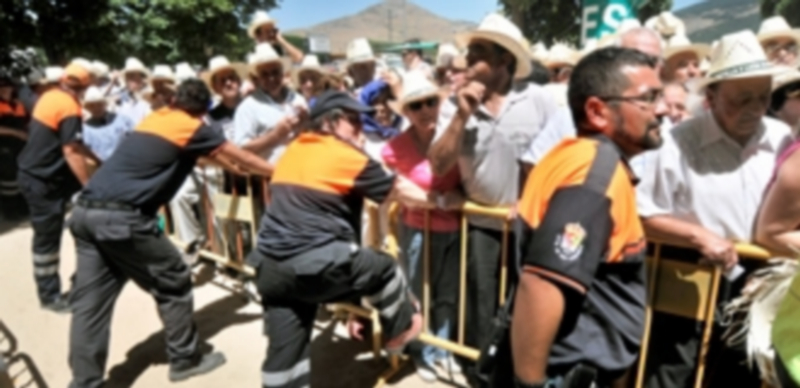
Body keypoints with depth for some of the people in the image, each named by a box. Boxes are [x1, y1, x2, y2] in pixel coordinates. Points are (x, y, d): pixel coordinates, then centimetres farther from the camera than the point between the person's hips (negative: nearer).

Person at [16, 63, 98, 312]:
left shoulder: (50, 97, 8)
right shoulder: (69, 107, -20)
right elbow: (71, 152, -26)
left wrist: (95, 159, 20)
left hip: (33, 172, 9)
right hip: (43, 181, -9)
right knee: (48, 239, 1)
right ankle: (50, 296, 13)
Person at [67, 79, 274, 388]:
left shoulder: (154, 118, 22)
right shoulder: (193, 128, 2)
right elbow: (239, 159, 12)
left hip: (86, 211, 8)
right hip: (122, 217, -8)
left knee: (89, 303, 10)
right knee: (174, 283, 9)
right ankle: (185, 359, 23)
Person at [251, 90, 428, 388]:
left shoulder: (292, 151, 15)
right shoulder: (348, 157, -6)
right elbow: (407, 194, 2)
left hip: (270, 265, 8)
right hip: (316, 265, -7)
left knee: (284, 350, 16)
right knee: (384, 268, 17)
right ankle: (402, 328, 38)